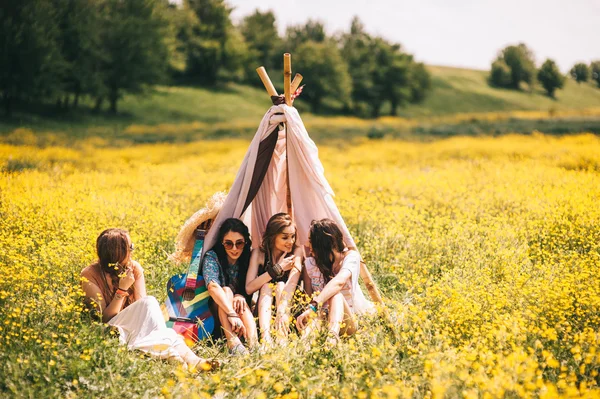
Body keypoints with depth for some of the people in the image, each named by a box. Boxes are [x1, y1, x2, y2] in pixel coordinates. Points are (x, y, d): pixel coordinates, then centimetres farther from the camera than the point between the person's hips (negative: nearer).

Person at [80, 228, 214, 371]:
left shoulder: (134, 268, -1)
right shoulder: (89, 275, -11)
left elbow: (141, 310, -9)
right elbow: (105, 319, -15)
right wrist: (122, 290, -24)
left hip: (135, 329, 4)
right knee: (149, 303, -31)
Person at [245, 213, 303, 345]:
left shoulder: (297, 251, -8)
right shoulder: (259, 253, -4)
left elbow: (292, 283, -25)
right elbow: (249, 288, -15)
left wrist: (282, 311, -42)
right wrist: (277, 269, -20)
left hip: (291, 308, -1)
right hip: (263, 309, 1)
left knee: (281, 286, -27)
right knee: (267, 286, -25)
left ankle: (282, 338, -50)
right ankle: (265, 335, -50)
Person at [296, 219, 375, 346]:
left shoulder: (351, 257, -11)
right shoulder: (310, 264, 2)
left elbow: (339, 281, -32)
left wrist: (313, 307, -46)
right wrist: (313, 317, -28)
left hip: (350, 320, -3)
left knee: (335, 294, -35)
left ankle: (333, 336, -60)